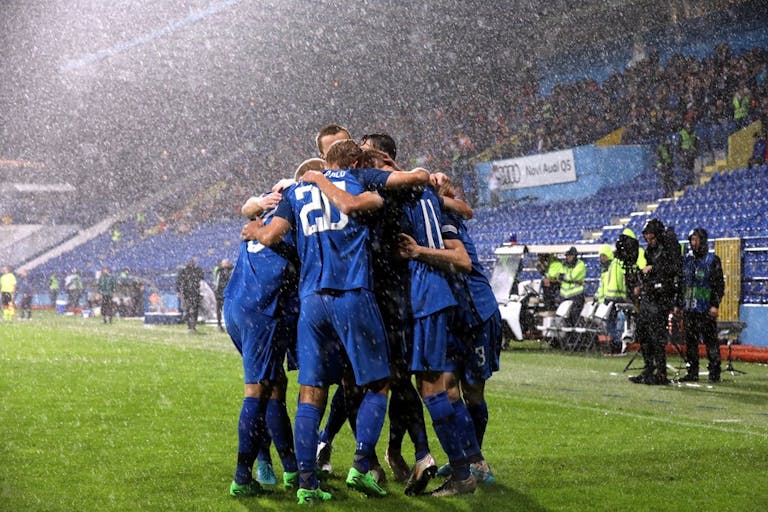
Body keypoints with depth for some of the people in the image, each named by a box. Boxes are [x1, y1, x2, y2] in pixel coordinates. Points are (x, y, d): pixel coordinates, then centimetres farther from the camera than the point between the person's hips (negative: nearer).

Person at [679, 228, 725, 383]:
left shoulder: (713, 260, -1)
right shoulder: (687, 259, 14)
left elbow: (719, 284, -4)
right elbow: (680, 283, 18)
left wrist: (715, 305, -11)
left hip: (706, 309, -5)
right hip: (688, 308, 5)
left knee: (710, 340, -5)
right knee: (690, 341, 7)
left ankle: (714, 373, 0)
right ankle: (693, 373, 13)